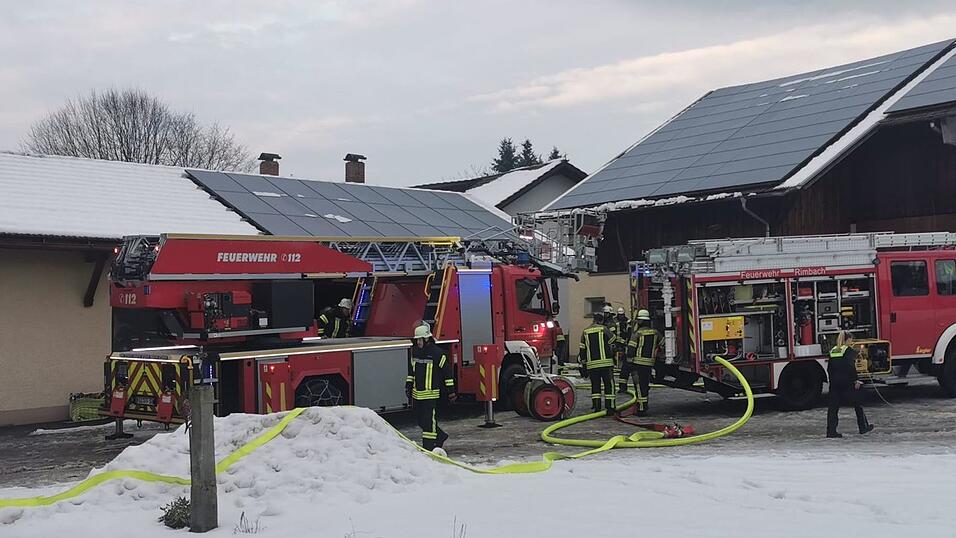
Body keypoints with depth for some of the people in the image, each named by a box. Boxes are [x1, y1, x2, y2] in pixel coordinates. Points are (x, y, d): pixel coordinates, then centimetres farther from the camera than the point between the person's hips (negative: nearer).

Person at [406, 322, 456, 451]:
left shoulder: (437, 353, -11)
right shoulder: (415, 351, 9)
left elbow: (447, 371, -6)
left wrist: (451, 391, -6)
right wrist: (408, 386, 20)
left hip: (430, 393, -7)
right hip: (416, 393, 7)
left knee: (429, 420, -6)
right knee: (419, 419, 12)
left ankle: (429, 446, 2)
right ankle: (440, 436, 28)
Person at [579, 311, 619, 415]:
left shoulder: (585, 332, 9)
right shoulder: (604, 329, -4)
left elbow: (582, 349, 11)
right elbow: (613, 343, -4)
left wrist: (583, 363, 17)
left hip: (591, 364, 4)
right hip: (605, 362, -4)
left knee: (595, 384, 11)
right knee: (609, 384, 2)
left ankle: (596, 406, 8)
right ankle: (609, 407, -1)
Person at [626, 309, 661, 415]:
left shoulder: (637, 333, -8)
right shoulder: (655, 332, 8)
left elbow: (631, 348, -11)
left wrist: (630, 361, -7)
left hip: (638, 362, -5)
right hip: (649, 362, 5)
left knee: (640, 386, -3)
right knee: (646, 385, 16)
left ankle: (641, 408, -5)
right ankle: (645, 406, 22)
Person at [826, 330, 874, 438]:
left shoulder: (833, 351, 11)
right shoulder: (849, 350, -6)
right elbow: (851, 367, -16)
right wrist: (856, 380, -12)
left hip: (834, 383, 5)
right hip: (847, 382, -5)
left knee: (833, 407, 3)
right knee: (858, 404, 12)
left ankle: (831, 430, -3)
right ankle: (863, 427, 21)